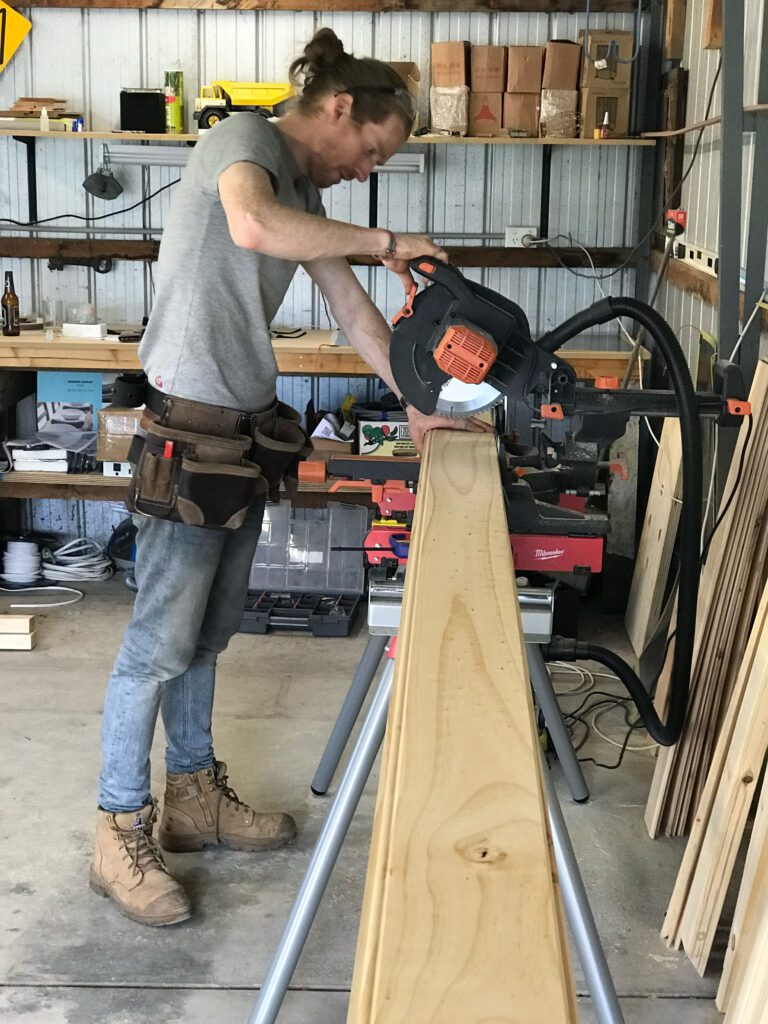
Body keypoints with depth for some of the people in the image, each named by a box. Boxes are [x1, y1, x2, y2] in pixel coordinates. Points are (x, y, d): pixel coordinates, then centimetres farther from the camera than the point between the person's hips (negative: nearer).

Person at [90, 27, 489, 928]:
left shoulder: (306, 190, 16)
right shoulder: (244, 140, -10)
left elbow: (353, 311, 17)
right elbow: (252, 222, -33)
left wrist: (416, 405, 11)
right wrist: (386, 241, -24)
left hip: (247, 431, 9)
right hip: (192, 427, -9)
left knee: (209, 632, 16)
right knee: (161, 641, -4)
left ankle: (194, 795, 29)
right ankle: (121, 832, 7)